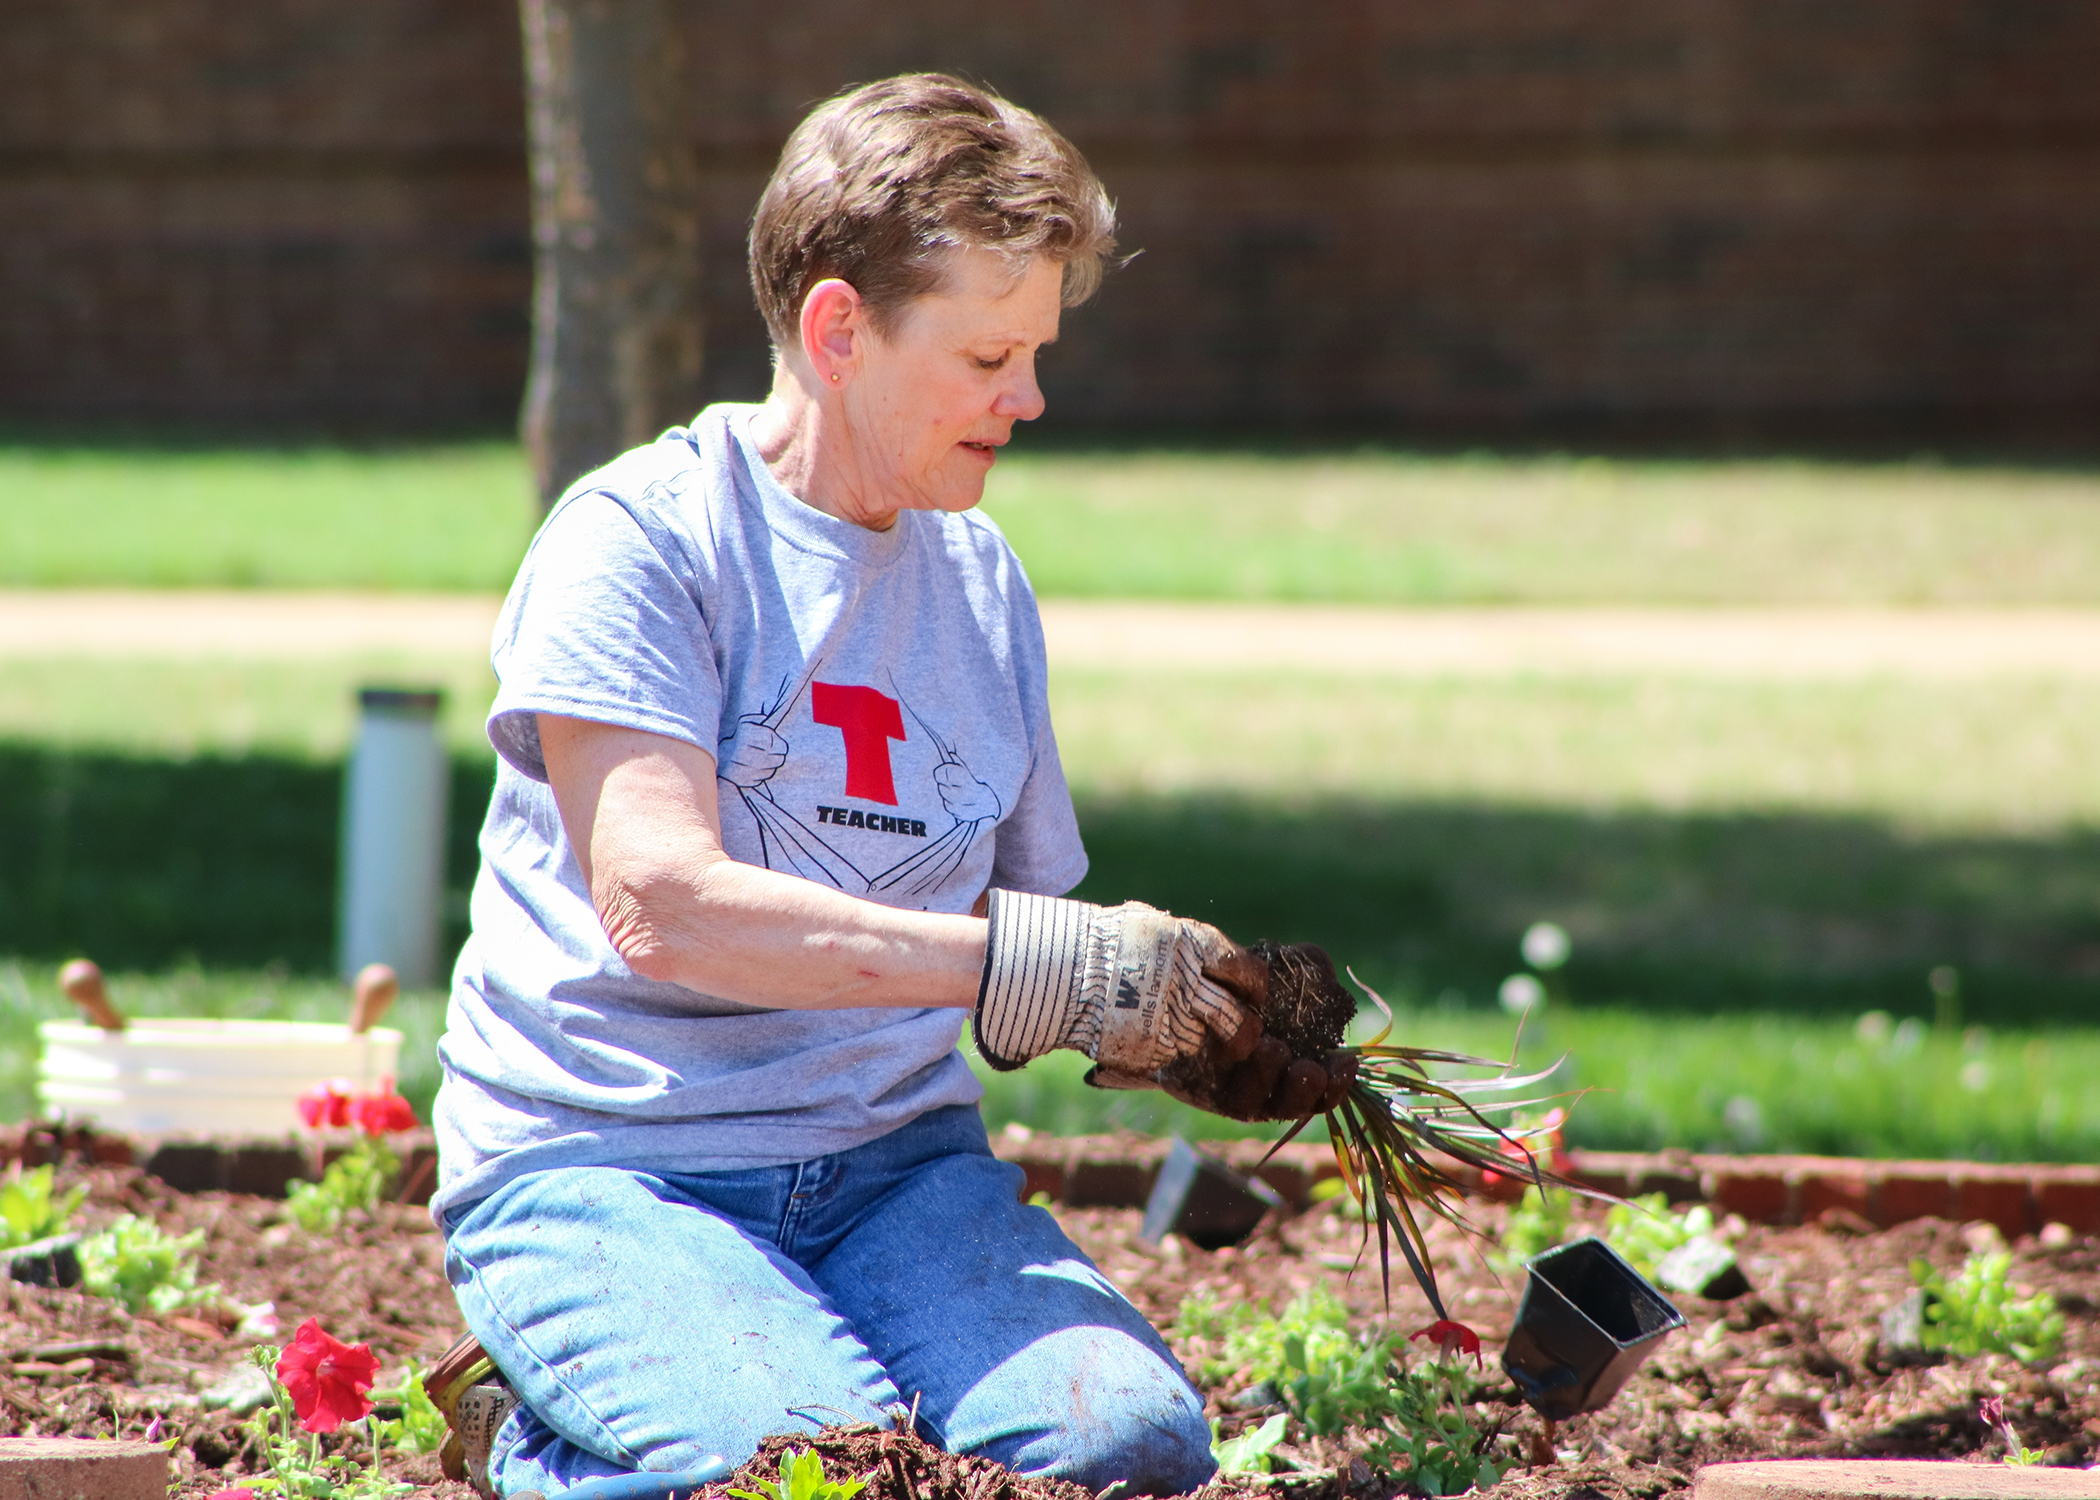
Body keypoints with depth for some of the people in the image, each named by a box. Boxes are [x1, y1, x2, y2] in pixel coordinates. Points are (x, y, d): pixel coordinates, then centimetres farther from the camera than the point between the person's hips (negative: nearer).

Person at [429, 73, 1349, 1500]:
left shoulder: (982, 582, 15)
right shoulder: (642, 539, -7)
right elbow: (657, 901, -20)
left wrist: (1173, 1038, -1)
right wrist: (1046, 963, -21)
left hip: (898, 1165, 6)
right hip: (602, 1168, -6)